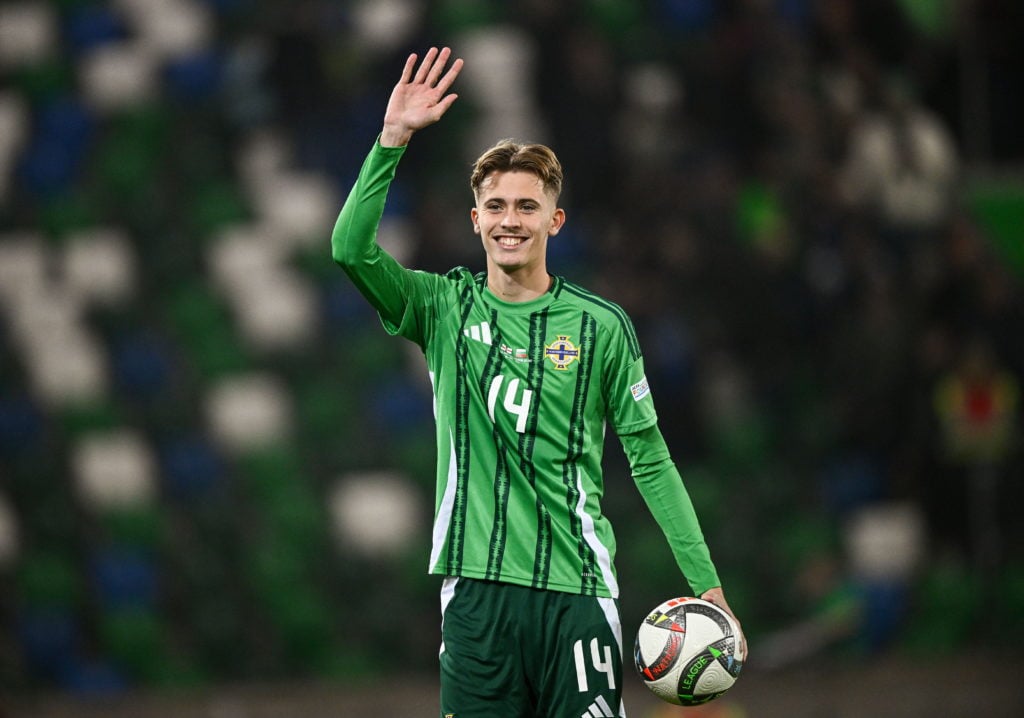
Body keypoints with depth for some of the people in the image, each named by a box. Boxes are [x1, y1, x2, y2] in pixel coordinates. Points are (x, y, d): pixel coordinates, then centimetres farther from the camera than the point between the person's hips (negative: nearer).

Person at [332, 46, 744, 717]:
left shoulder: (601, 326, 5)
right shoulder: (445, 308, 8)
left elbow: (651, 461, 6)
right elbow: (352, 248, -8)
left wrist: (708, 585, 1)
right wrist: (393, 138, -15)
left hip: (576, 589, -1)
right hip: (476, 587, 1)